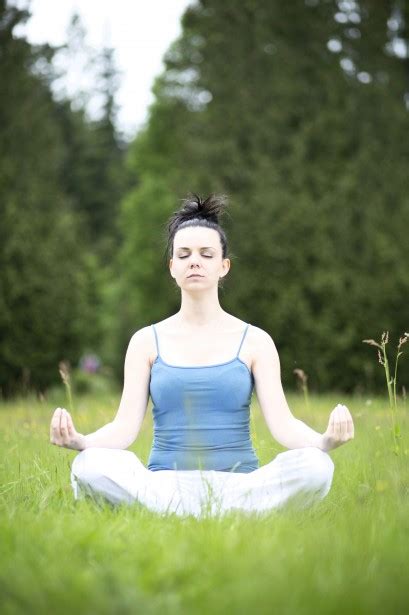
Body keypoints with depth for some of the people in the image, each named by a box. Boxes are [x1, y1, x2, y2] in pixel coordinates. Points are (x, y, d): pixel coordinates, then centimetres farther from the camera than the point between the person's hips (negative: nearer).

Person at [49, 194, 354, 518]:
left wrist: (324, 441, -24)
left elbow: (283, 423, -2)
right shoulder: (147, 341, 10)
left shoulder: (254, 341, 8)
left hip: (238, 484, 0)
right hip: (165, 486, 0)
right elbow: (125, 426, 0)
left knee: (315, 466, -30)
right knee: (89, 466, -31)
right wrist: (79, 441, -22)